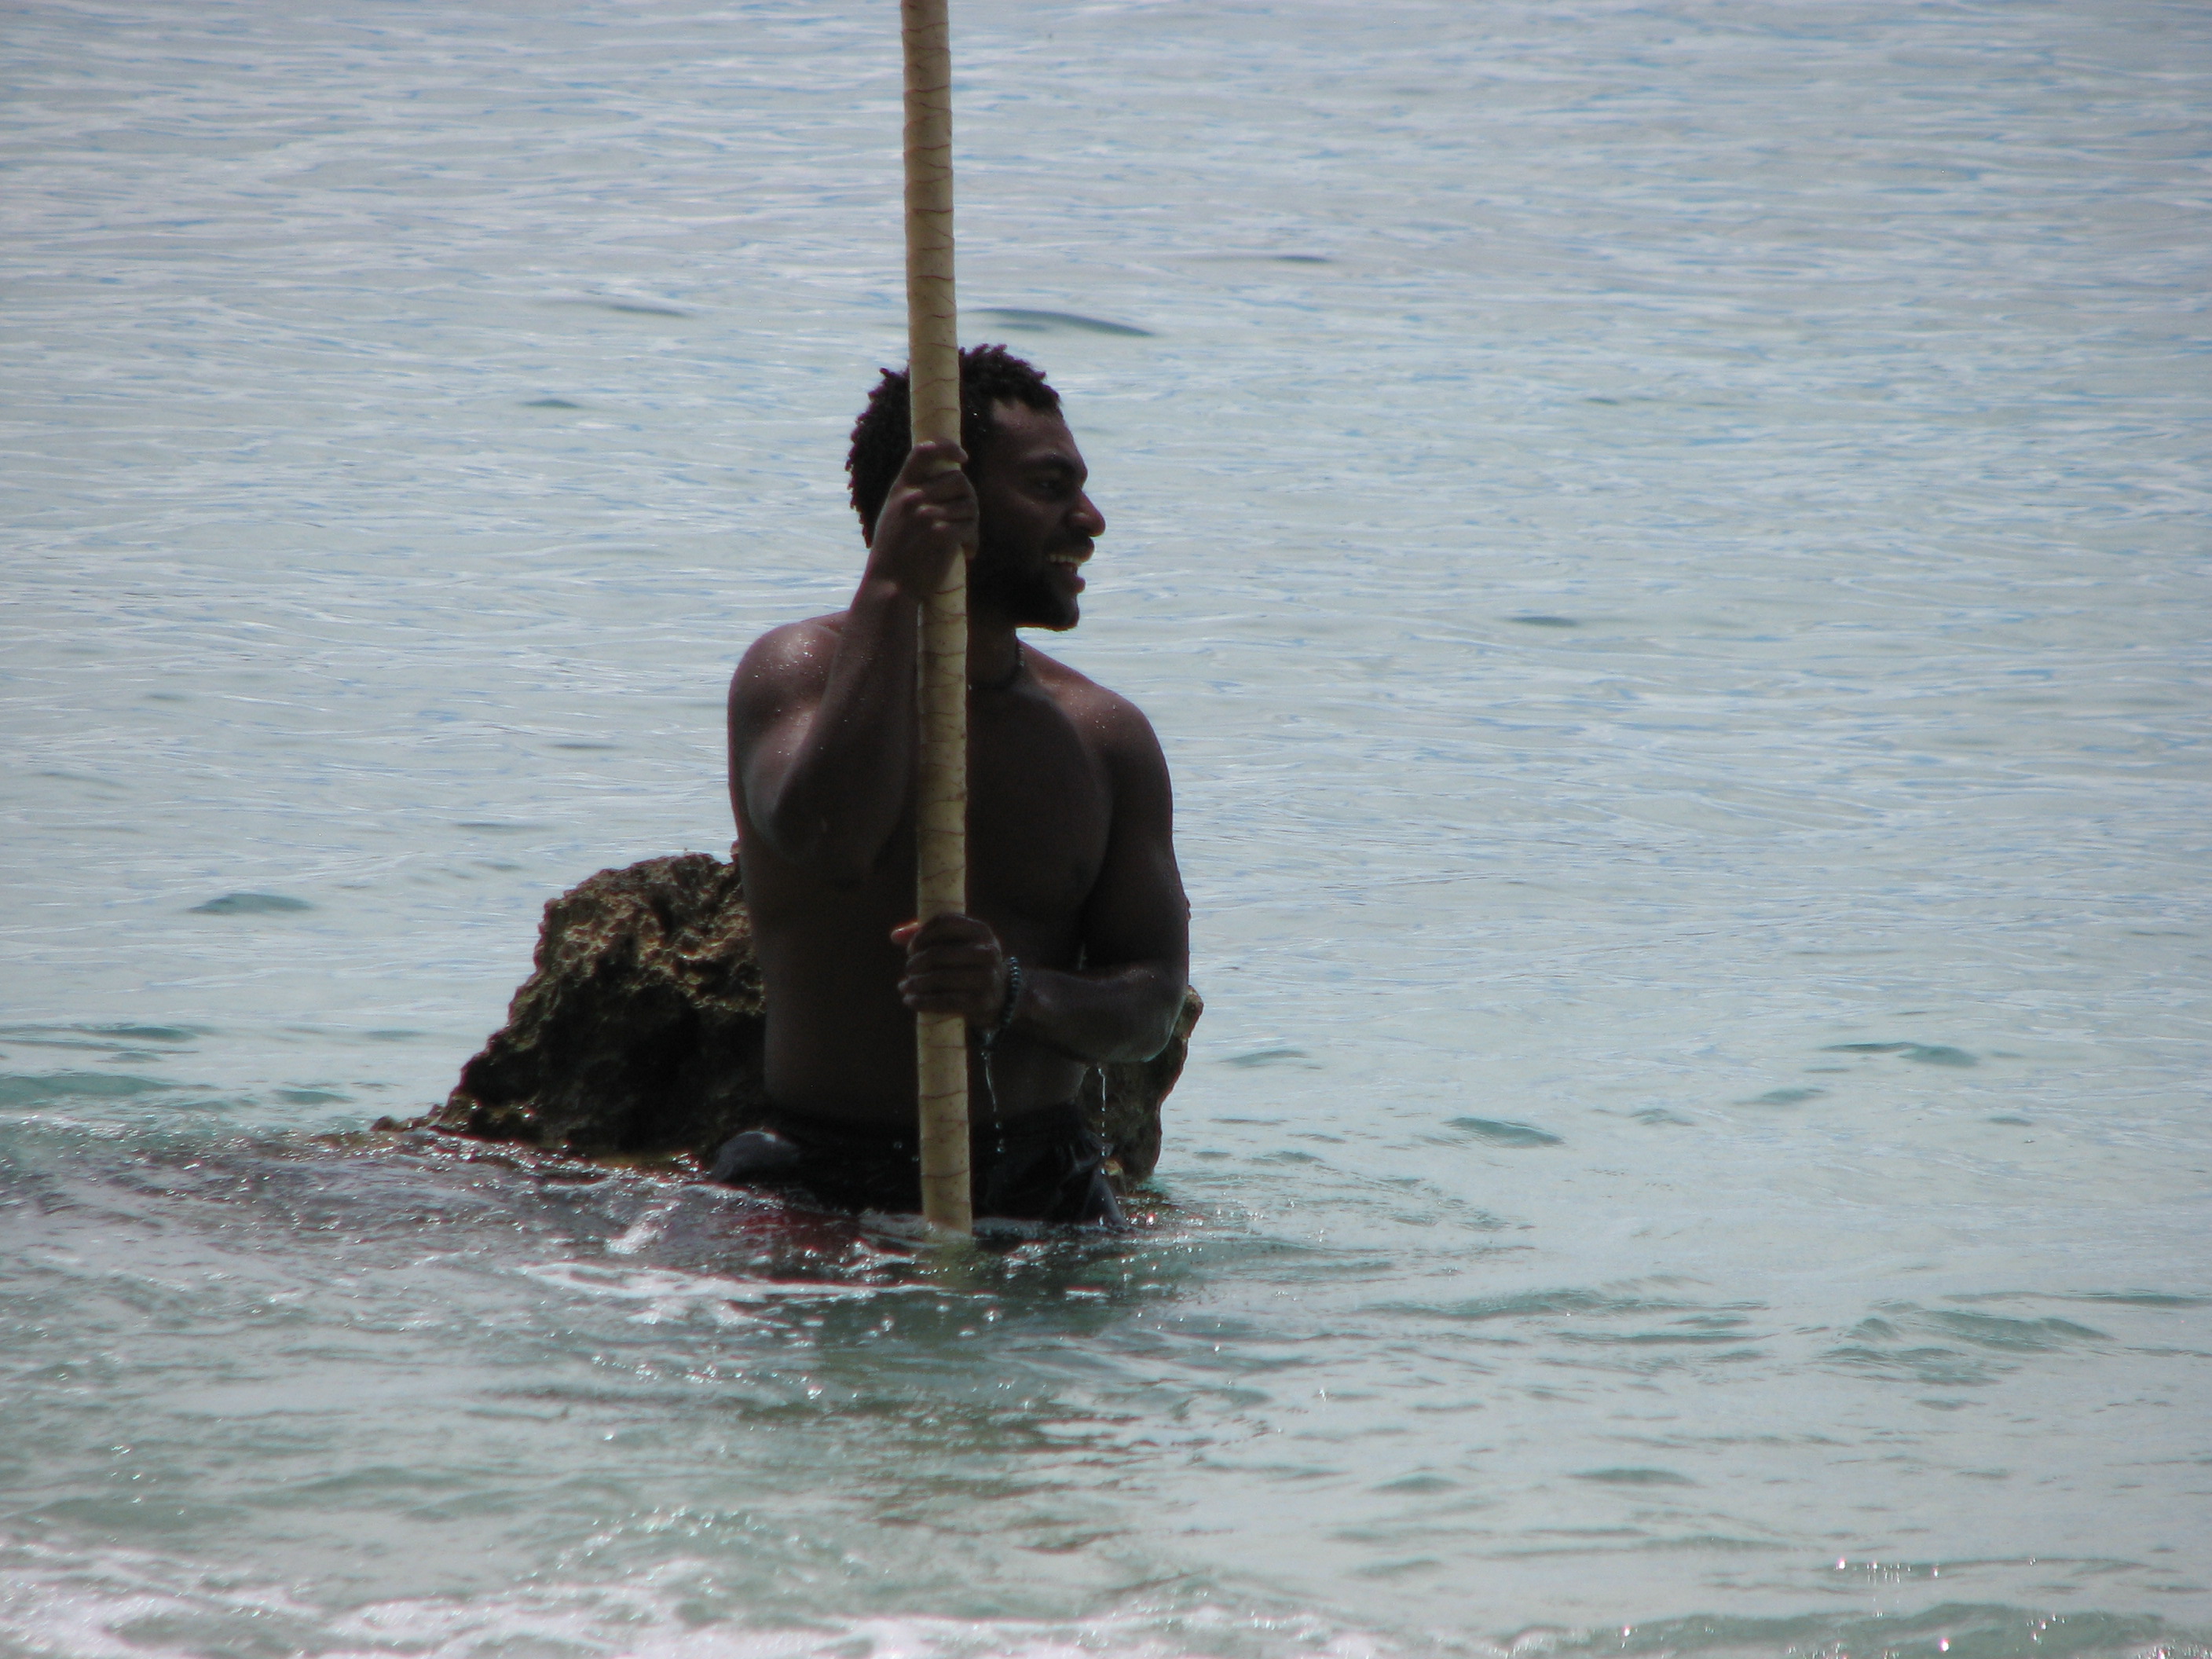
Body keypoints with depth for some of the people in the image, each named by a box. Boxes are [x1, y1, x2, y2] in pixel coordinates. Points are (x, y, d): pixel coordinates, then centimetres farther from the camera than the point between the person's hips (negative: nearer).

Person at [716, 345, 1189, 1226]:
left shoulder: (1106, 735, 10)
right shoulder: (800, 672, 1)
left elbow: (1152, 1004, 5)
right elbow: (829, 838, -22)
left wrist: (1017, 996, -18)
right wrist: (889, 593, -18)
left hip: (1039, 1187, 5)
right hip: (818, 1181, -4)